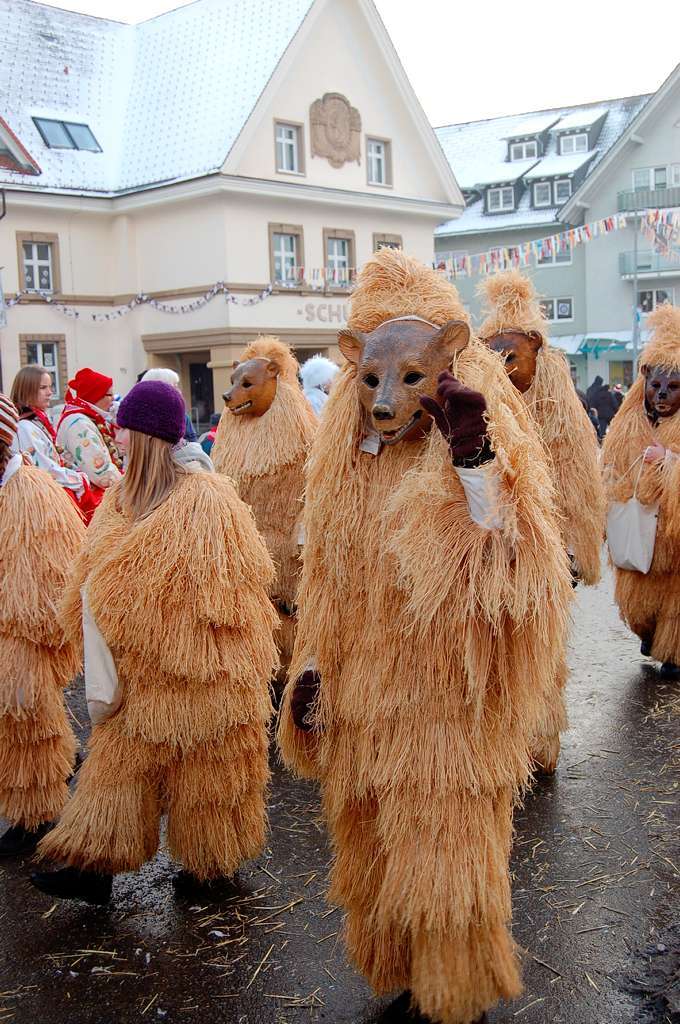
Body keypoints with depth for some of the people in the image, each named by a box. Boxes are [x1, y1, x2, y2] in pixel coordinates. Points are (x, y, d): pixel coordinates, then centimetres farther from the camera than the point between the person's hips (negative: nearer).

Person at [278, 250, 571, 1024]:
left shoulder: (493, 446, -12)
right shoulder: (348, 463, 3)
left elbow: (506, 574, -25)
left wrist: (474, 460, -32)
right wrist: (313, 666, 9)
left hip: (447, 701, -5)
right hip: (362, 696, 5)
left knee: (443, 856, 7)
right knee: (375, 856, 19)